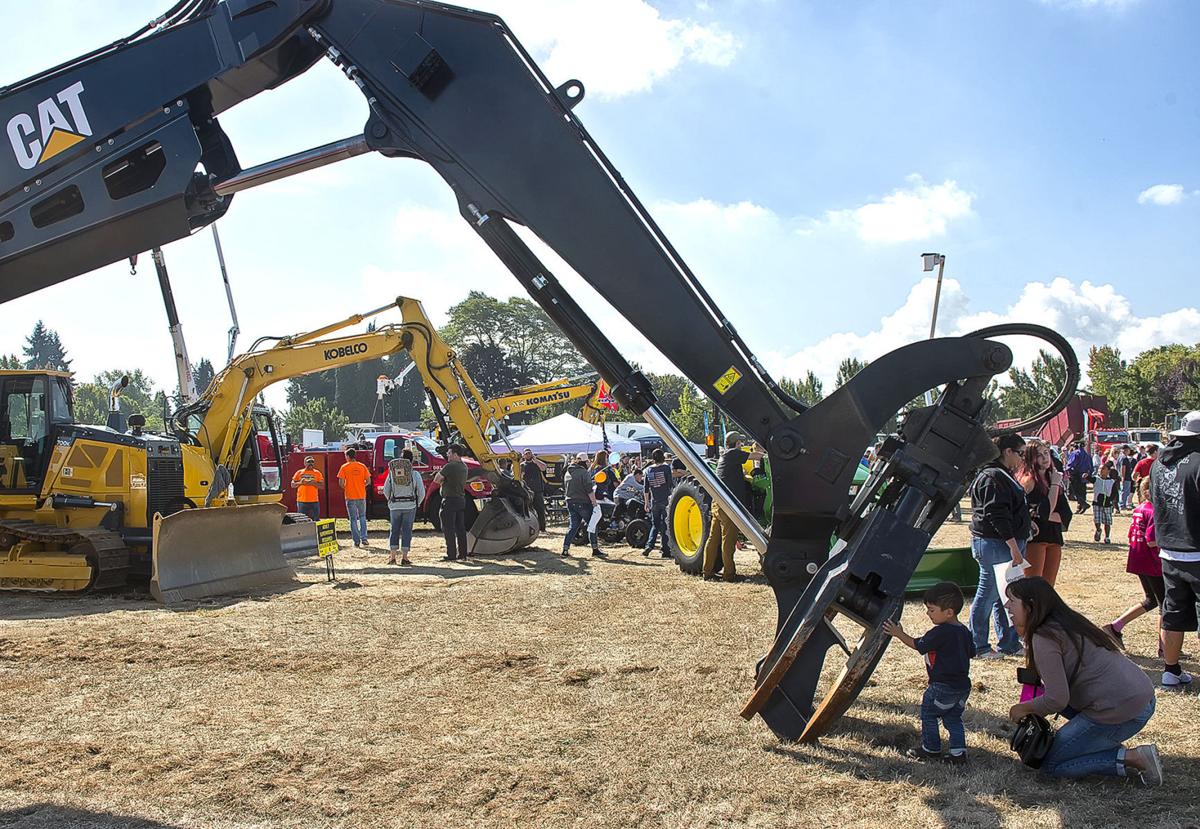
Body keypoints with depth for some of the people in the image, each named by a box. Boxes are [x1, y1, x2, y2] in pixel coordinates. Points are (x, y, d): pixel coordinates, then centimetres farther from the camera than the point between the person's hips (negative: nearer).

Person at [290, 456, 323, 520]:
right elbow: (292, 485, 9)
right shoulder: (299, 472, 8)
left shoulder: (317, 473, 7)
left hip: (314, 501, 0)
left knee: (316, 520, -1)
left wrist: (313, 483, -14)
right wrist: (300, 483, -10)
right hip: (302, 501, 0)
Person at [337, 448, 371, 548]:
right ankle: (363, 538, 7)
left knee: (353, 519, 5)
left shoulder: (344, 467, -5)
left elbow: (341, 483, -10)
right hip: (361, 496, 2)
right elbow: (368, 481, 1)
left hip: (350, 496, -2)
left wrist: (345, 488, 10)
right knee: (362, 517, 17)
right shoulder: (362, 466, 1)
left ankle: (356, 541, 5)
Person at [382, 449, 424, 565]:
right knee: (407, 530, 3)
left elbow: (386, 490, 5)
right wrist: (417, 503, 13)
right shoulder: (415, 473, -5)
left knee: (394, 530, 11)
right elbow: (421, 492, -4)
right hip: (410, 505, -2)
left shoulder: (392, 472, 2)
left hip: (395, 506, 2)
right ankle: (404, 557, 1)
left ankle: (392, 557, 8)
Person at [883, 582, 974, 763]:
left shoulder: (940, 632, -21)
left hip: (942, 687, -8)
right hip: (963, 685, 8)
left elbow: (918, 645, -12)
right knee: (953, 718, 17)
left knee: (928, 714, 8)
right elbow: (971, 652, 15)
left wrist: (899, 633, -2)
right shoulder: (964, 631, 3)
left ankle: (931, 750, 16)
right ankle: (958, 753, 14)